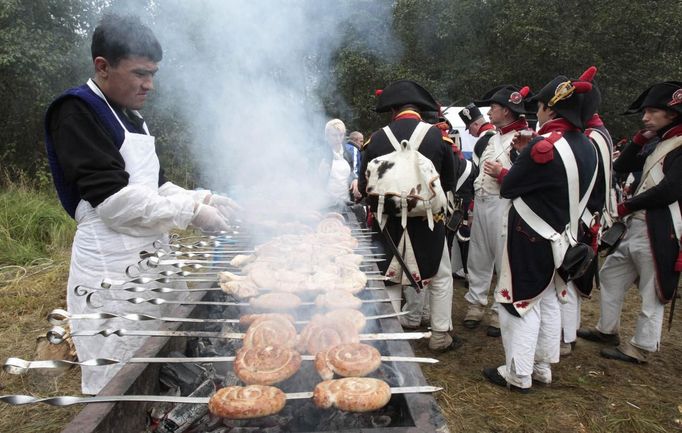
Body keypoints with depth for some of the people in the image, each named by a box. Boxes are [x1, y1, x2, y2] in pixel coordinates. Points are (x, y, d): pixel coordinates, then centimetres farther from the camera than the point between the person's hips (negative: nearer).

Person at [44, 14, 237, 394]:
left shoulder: (131, 117, 16)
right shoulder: (77, 113, -12)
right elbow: (113, 198, -20)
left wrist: (203, 199, 2)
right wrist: (192, 213, -17)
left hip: (146, 257, 9)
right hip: (112, 265, -8)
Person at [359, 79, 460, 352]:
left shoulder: (377, 139, -8)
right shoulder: (438, 136, -10)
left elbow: (364, 186, -1)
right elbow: (449, 183, 0)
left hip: (390, 223, 2)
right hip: (429, 222, -1)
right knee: (440, 278, 15)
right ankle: (440, 336, 21)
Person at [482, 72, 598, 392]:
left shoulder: (543, 146, -21)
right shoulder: (587, 147, 3)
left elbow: (509, 188, -14)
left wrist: (502, 173, 8)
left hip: (529, 238, -8)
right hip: (560, 239, 8)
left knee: (521, 302, 3)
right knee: (548, 301, 18)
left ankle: (518, 375, 13)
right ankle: (542, 367, 31)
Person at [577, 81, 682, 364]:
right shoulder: (657, 143, 14)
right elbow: (621, 167, 14)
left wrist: (626, 206, -12)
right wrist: (639, 138, 3)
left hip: (658, 230, -9)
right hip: (637, 227, 9)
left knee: (651, 292, 4)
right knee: (610, 274, 18)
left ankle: (641, 347, 17)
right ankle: (607, 330, 33)